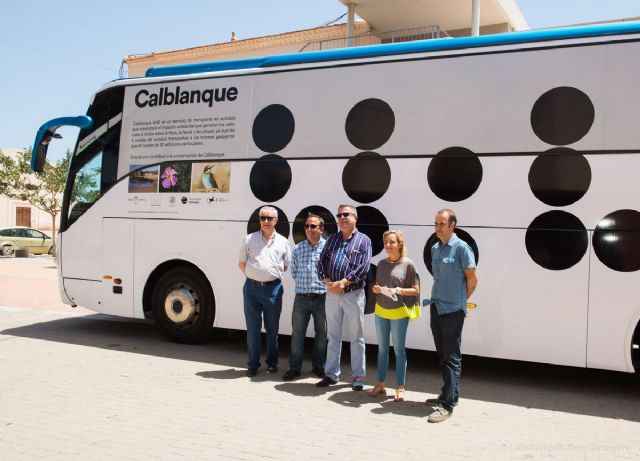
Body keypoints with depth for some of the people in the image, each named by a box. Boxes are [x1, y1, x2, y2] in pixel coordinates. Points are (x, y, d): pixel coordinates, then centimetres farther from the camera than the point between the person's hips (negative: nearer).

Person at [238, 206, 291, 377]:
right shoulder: (249, 239, 4)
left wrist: (273, 276, 8)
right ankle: (253, 364, 15)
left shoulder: (283, 242, 6)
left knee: (272, 328, 10)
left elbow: (286, 265, 14)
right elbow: (241, 263, 8)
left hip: (273, 288, 1)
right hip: (252, 287, -1)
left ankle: (272, 363, 23)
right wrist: (254, 276, 4)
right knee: (253, 328, 5)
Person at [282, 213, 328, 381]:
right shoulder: (298, 248, 7)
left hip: (322, 297, -2)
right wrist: (302, 284, 8)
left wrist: (327, 284, -5)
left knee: (321, 334, 10)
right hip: (301, 297, 2)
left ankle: (318, 365, 25)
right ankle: (295, 367, 16)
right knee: (297, 333, 6)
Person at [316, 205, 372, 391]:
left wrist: (343, 282, -18)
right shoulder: (332, 239, 12)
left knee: (356, 337, 5)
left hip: (353, 294, -4)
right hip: (332, 294, 4)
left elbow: (364, 267, -12)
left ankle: (358, 376, 14)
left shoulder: (363, 240, -1)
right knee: (333, 336, 11)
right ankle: (331, 374, 20)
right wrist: (328, 282, -10)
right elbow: (322, 262, 6)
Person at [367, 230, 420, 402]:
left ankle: (400, 387, 13)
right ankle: (380, 385, 23)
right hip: (381, 311, 5)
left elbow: (416, 290, -6)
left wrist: (398, 290, -20)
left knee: (399, 350, 3)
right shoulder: (382, 264, 8)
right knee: (382, 349, 13)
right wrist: (375, 289, -7)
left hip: (399, 312, -5)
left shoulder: (408, 264, -7)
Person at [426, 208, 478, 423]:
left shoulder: (461, 248, -11)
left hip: (453, 311, -8)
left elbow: (472, 279, -7)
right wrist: (436, 298, 13)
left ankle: (447, 404, -2)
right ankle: (451, 394, 28)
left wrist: (461, 300, 4)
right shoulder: (435, 249, 12)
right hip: (436, 308, 8)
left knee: (451, 357, -4)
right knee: (442, 355, 15)